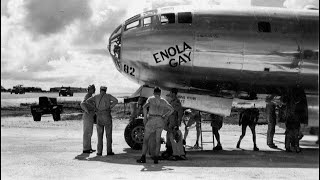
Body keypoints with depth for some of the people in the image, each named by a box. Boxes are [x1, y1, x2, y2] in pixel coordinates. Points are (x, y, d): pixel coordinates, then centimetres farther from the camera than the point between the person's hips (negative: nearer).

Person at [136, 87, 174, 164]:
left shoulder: (150, 99, 5)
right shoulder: (163, 101, 14)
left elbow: (145, 106, -11)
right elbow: (172, 109, 11)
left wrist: (145, 117, -5)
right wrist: (165, 116, 14)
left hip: (151, 119, -3)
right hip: (160, 121, 3)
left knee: (145, 139, 5)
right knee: (158, 140, 9)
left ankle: (143, 157, -1)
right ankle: (156, 158, 4)